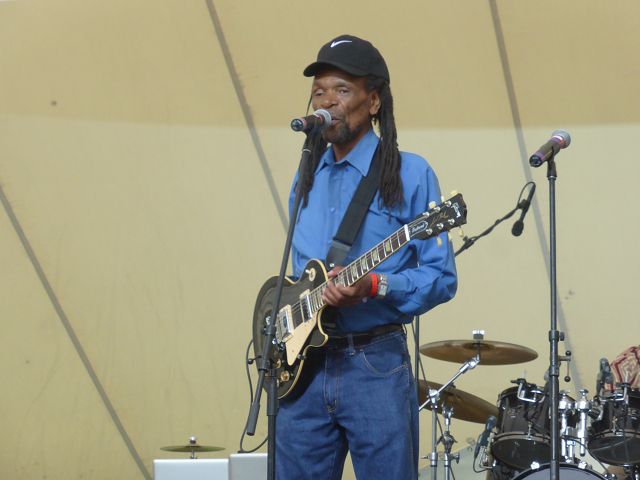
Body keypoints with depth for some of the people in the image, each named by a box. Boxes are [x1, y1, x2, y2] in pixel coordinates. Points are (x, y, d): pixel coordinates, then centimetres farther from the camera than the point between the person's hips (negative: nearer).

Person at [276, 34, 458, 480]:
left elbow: (442, 278, -6)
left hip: (376, 364, -5)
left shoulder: (409, 174, -3)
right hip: (304, 364, 5)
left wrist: (374, 286, -21)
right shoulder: (307, 178, 15)